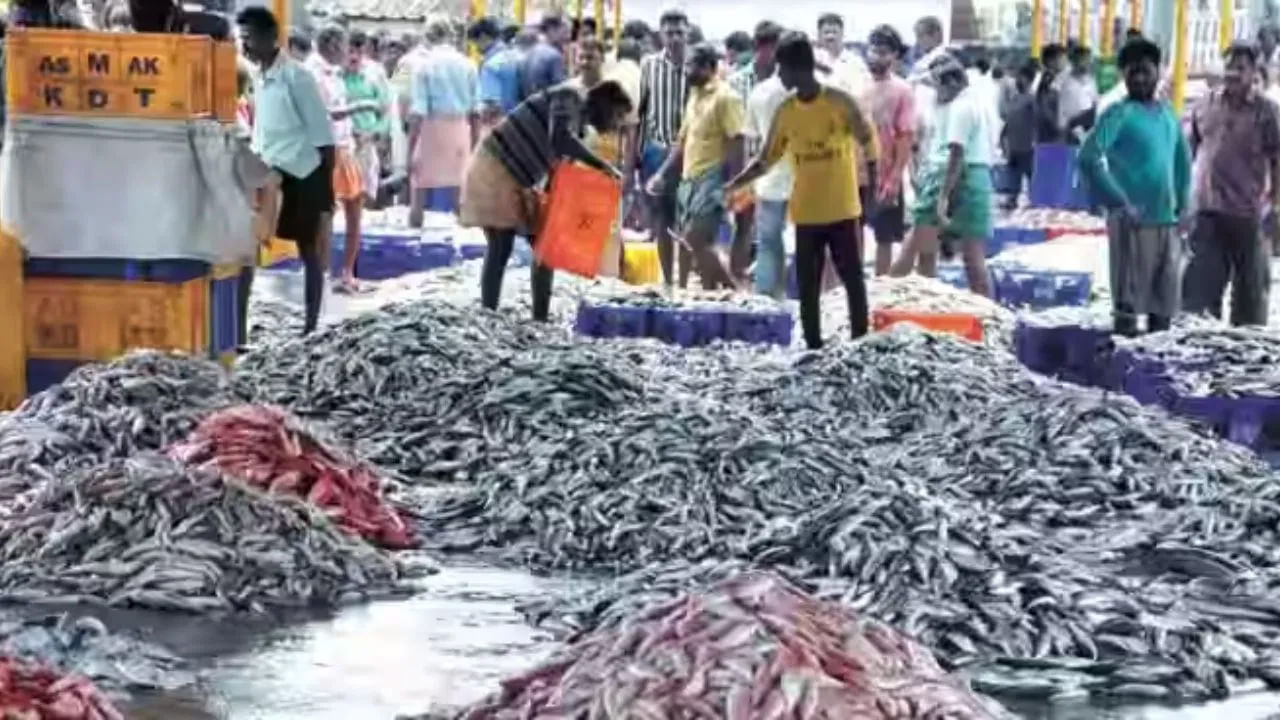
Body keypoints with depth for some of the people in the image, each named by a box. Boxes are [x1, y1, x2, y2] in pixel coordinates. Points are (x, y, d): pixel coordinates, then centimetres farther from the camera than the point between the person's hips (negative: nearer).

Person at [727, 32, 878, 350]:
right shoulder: (785, 111, 3)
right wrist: (733, 185, 0)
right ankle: (814, 348, 12)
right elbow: (766, 159, 10)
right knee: (807, 286, 5)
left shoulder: (840, 101, -8)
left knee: (853, 279, 2)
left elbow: (868, 143, -1)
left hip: (843, 210, -4)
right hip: (806, 214, 4)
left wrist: (872, 188, -7)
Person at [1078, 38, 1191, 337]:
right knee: (1129, 297, -4)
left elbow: (1183, 160, 25)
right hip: (1133, 221, -7)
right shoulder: (1120, 114, -8)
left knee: (1165, 300, 13)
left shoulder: (1169, 114, 13)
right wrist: (1119, 203, -20)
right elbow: (1088, 158, -19)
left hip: (1168, 221, 7)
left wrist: (1182, 204, 12)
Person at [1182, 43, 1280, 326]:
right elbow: (1188, 152, 14)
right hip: (1207, 212, 3)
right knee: (1200, 283, 4)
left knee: (1251, 285, 8)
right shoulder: (1206, 104, 7)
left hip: (1248, 216, -3)